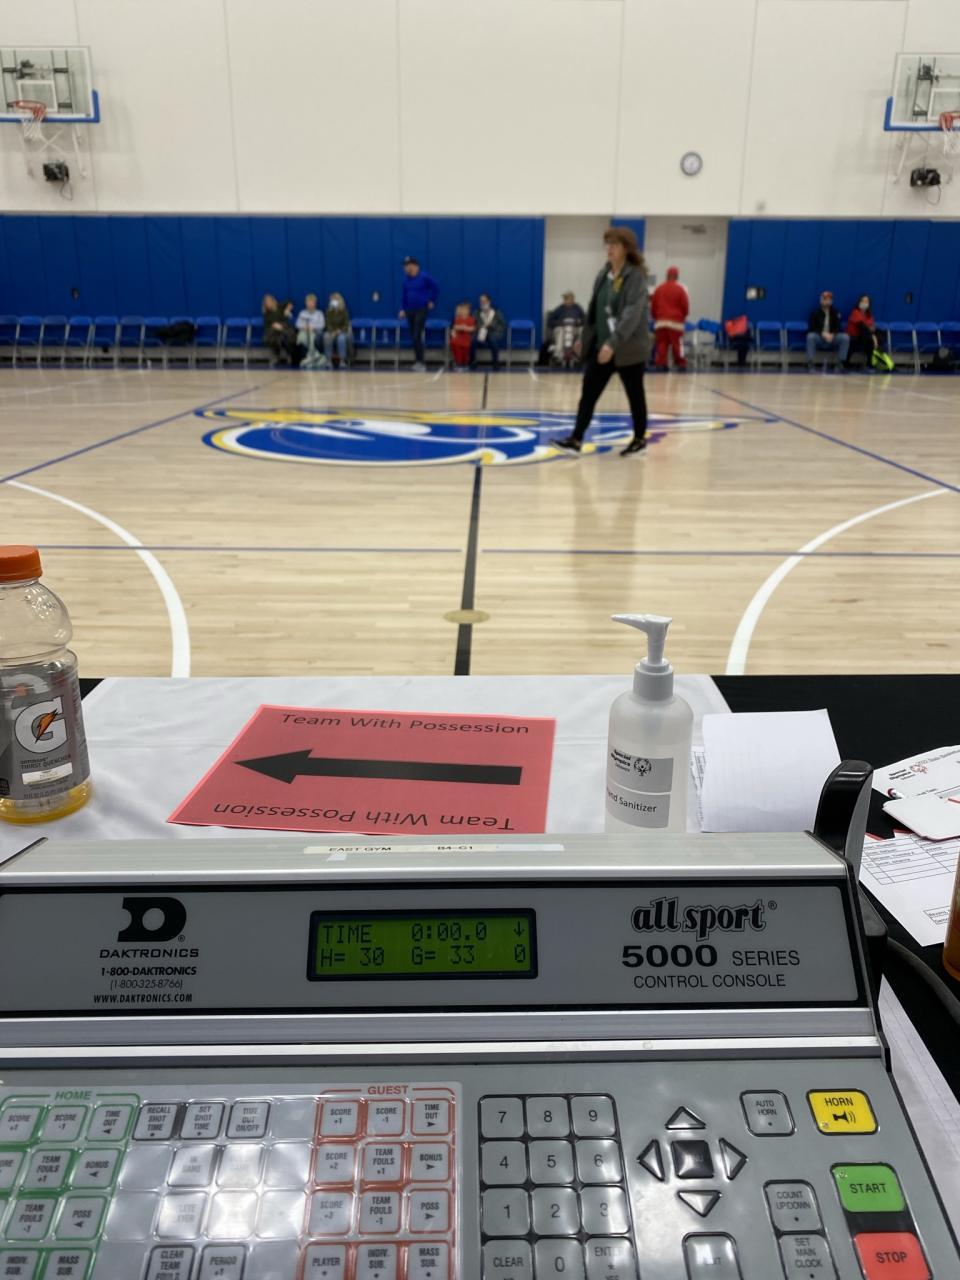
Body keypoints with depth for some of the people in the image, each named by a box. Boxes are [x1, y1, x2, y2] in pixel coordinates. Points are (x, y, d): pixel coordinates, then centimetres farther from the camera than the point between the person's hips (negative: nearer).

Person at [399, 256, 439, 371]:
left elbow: (436, 288, -2)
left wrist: (432, 301, 0)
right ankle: (417, 361, 18)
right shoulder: (407, 279, 9)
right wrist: (402, 309, 11)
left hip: (421, 310, -6)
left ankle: (420, 362, -14)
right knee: (413, 337, 8)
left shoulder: (424, 277, -9)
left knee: (417, 336, -15)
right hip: (410, 311, 6)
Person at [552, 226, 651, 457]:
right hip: (600, 346, 6)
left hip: (628, 348, -6)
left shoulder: (636, 276, -12)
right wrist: (586, 339, 16)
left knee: (635, 395, 7)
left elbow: (633, 313, -24)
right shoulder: (603, 275, 9)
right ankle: (576, 440, -4)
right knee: (588, 393, -3)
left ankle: (639, 439, 21)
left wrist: (613, 342, -34)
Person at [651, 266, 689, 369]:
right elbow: (685, 306, -1)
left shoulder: (658, 288, 6)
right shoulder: (680, 289, -3)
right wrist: (683, 316, 18)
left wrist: (655, 317, 23)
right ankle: (681, 364, 4)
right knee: (677, 344, 0)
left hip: (660, 321, 3)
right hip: (676, 321, -3)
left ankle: (660, 363, -1)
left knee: (661, 344, 3)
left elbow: (653, 306, 8)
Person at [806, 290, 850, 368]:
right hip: (819, 339, -2)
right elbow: (811, 328, -9)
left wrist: (832, 335, -22)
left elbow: (838, 327, 1)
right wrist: (823, 333, -24)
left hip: (832, 339, 2)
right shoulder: (815, 313, -2)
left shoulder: (835, 313, 4)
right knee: (810, 336, -34)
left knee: (845, 337, -25)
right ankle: (810, 362, -30)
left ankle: (840, 361, -16)